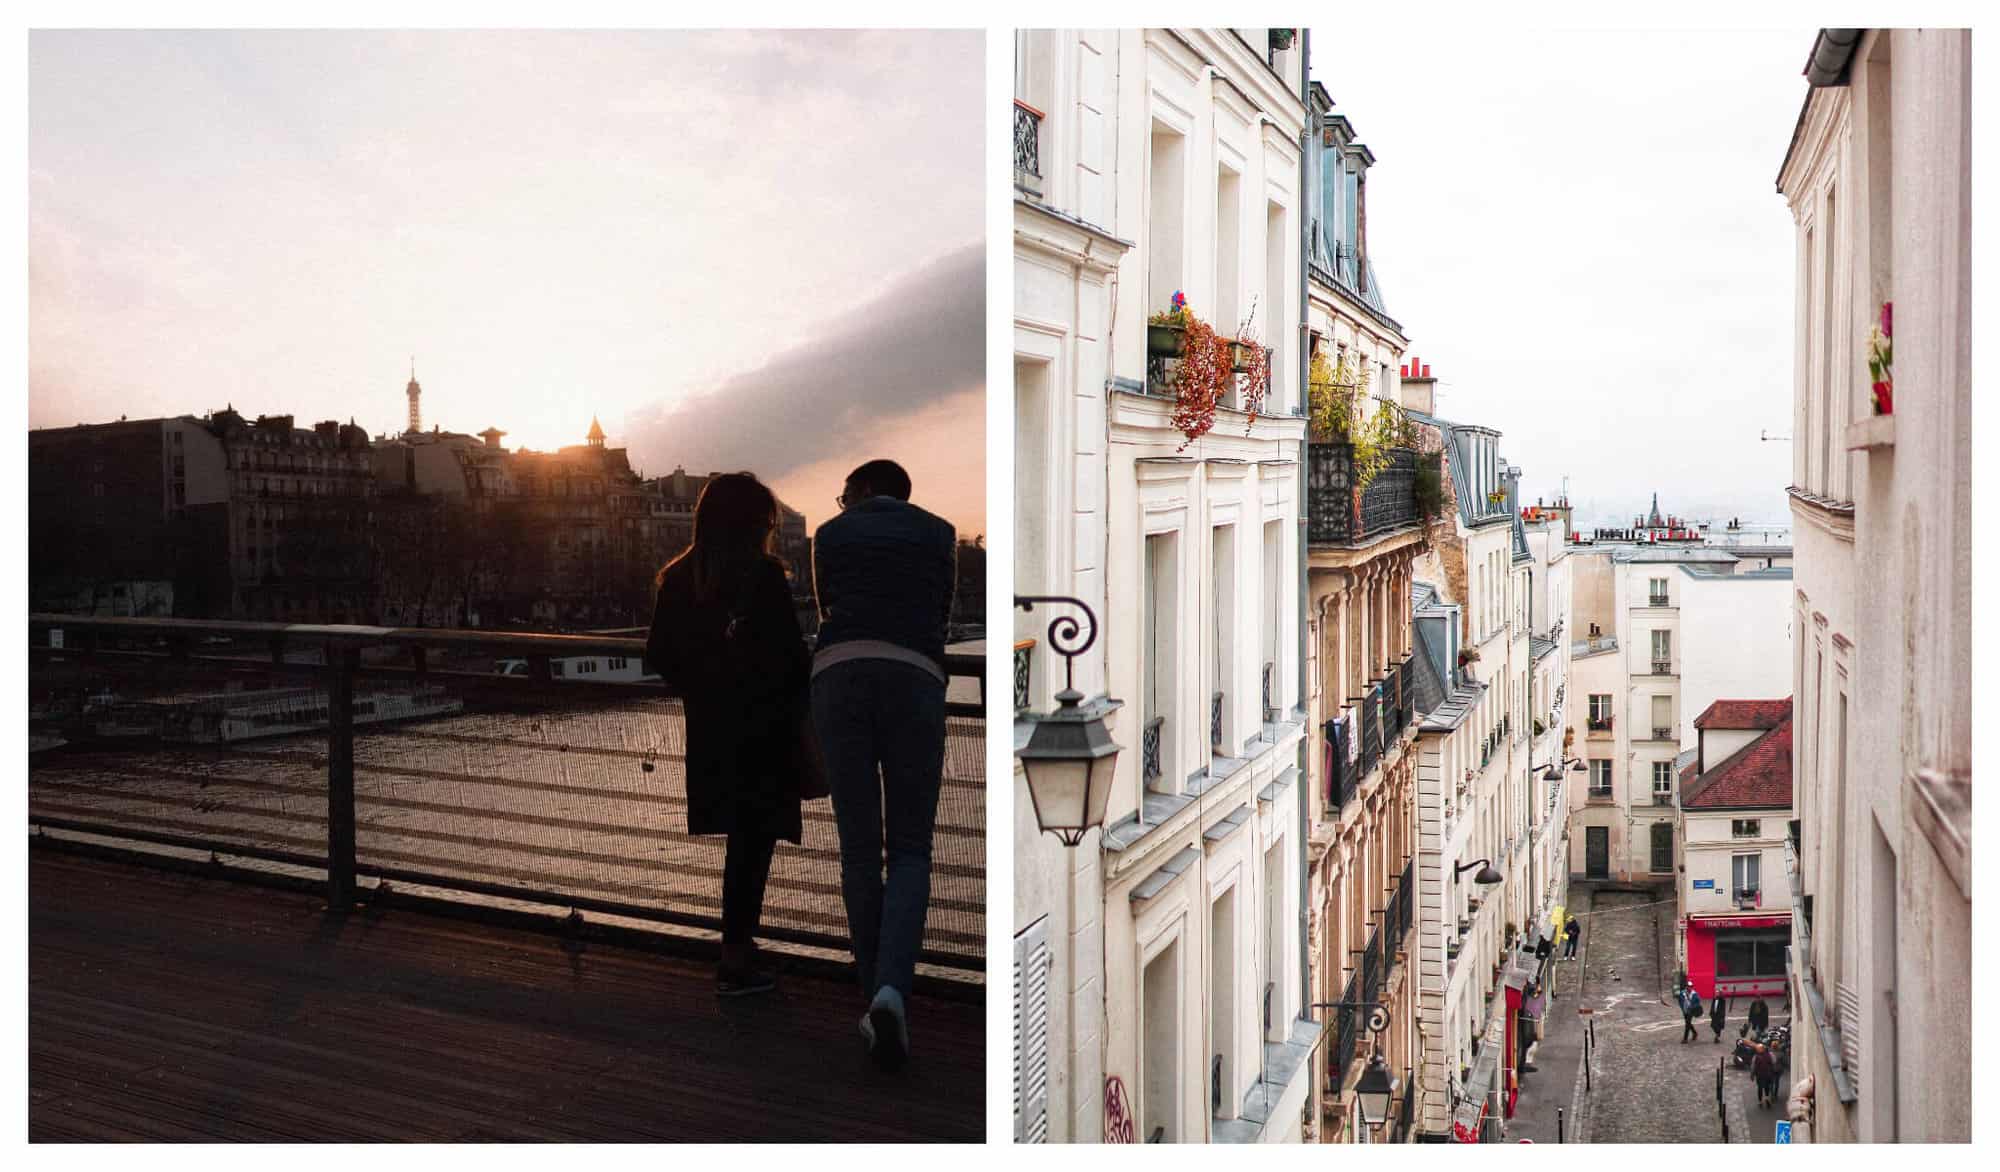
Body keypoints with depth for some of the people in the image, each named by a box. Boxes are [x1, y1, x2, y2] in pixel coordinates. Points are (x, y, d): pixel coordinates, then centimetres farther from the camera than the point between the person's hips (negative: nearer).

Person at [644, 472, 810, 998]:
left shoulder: (677, 578, 2)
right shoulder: (762, 575, -15)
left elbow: (659, 656, 6)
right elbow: (790, 654, -16)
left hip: (710, 728, 6)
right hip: (762, 725, -6)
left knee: (740, 834, 19)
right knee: (754, 839, 4)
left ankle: (740, 943, 29)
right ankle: (736, 959, 8)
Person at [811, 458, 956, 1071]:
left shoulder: (830, 534, 21)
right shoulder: (938, 532, 21)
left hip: (839, 674, 1)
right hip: (914, 676, -1)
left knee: (859, 850, 8)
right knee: (910, 850, 5)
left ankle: (876, 999, 12)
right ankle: (892, 991, -17)